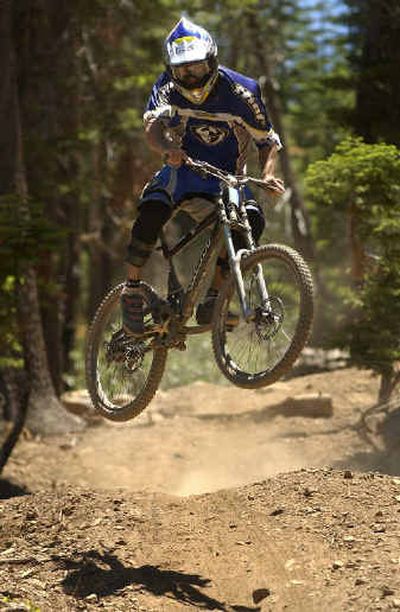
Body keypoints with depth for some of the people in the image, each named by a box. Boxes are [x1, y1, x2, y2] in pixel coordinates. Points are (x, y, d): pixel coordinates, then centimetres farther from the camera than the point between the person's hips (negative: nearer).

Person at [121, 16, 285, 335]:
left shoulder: (240, 91, -12)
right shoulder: (168, 88, -10)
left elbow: (268, 140, -4)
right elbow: (153, 125, -28)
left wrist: (267, 174, -24)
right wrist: (167, 148, -51)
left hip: (225, 180, 1)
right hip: (183, 171, -1)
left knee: (252, 220, -28)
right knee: (151, 211, -32)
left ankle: (211, 300, -18)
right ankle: (131, 291, -14)